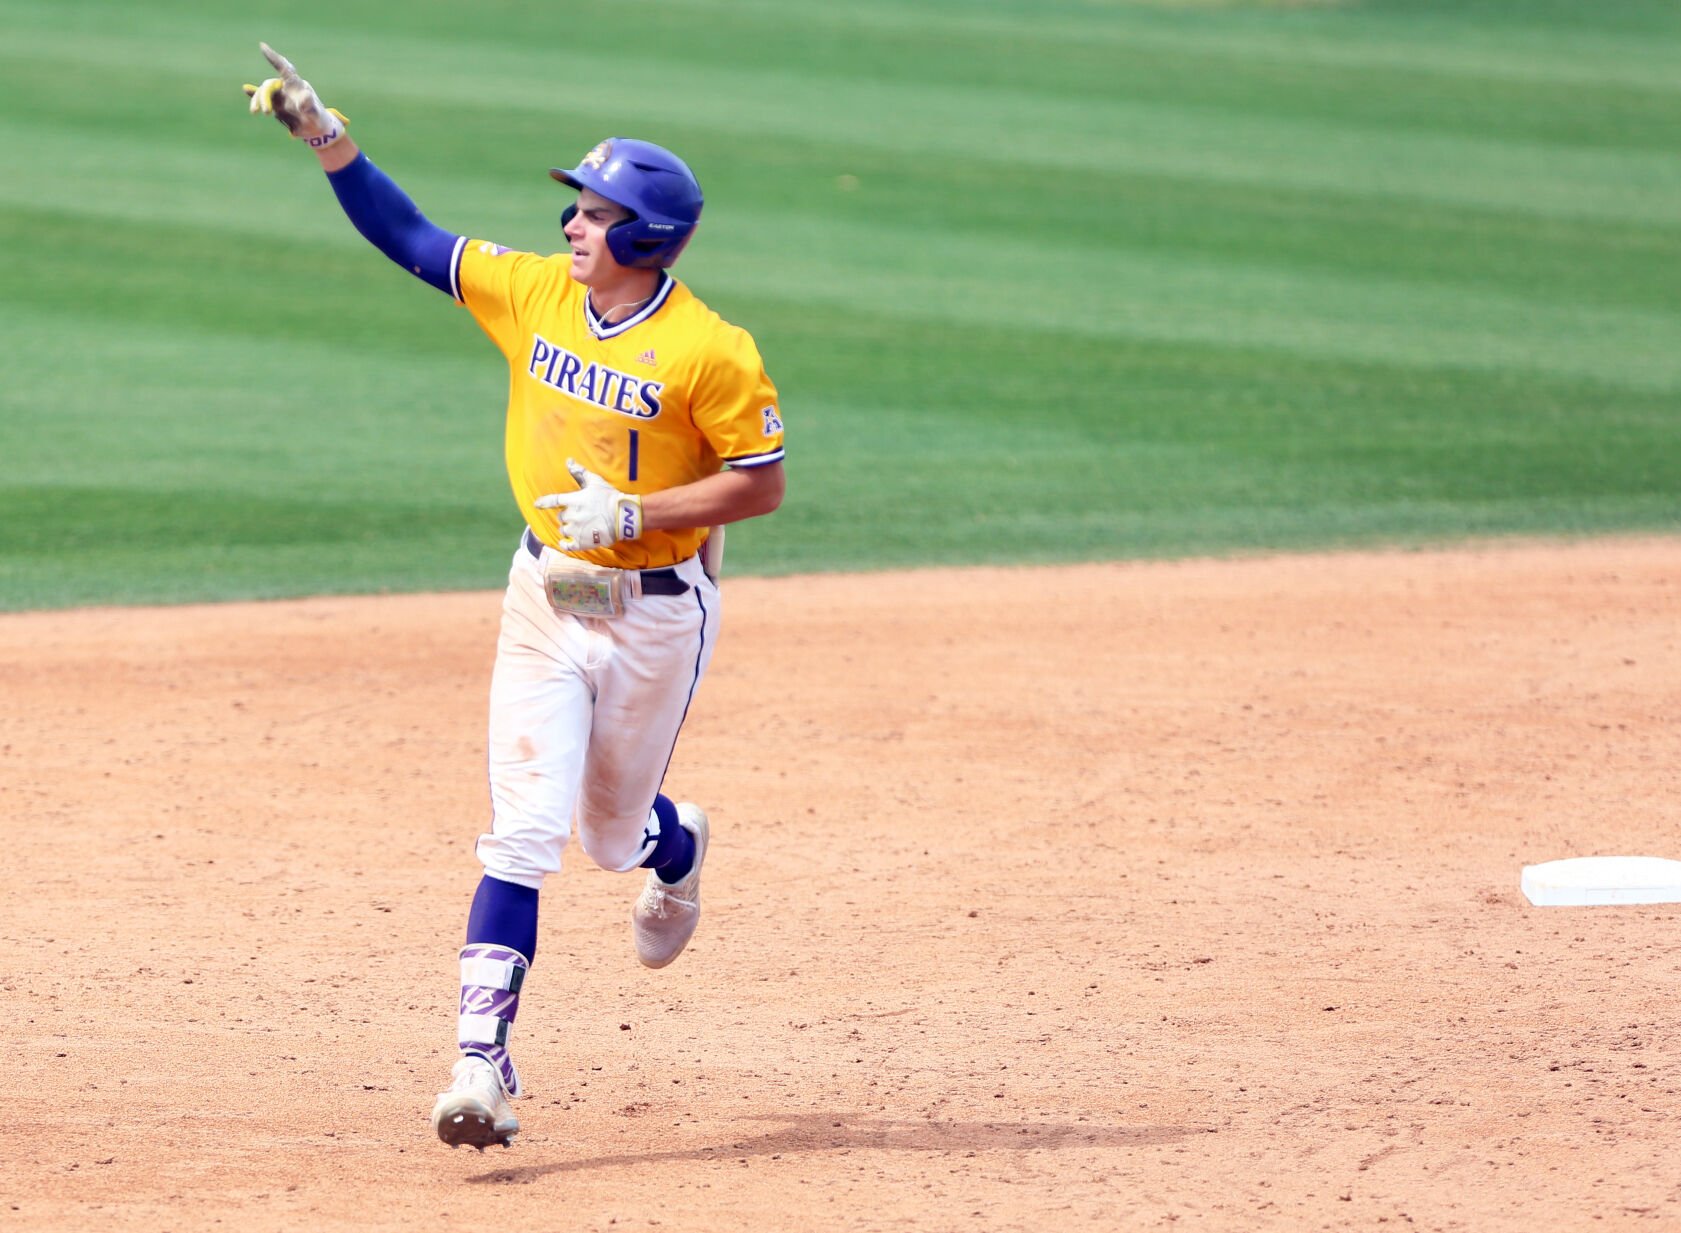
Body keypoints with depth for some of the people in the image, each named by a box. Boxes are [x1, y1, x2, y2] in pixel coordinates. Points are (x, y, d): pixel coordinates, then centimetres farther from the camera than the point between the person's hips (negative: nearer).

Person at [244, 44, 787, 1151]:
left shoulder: (712, 352, -17)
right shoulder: (533, 291, -1)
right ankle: (483, 1061, -14)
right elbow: (406, 237, 4)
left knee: (614, 830, 14)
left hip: (656, 612, -3)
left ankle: (678, 853, 54)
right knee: (525, 830, -9)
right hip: (545, 599, 3)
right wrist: (327, 136, -6)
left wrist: (634, 511, -22)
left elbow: (762, 484, -13)